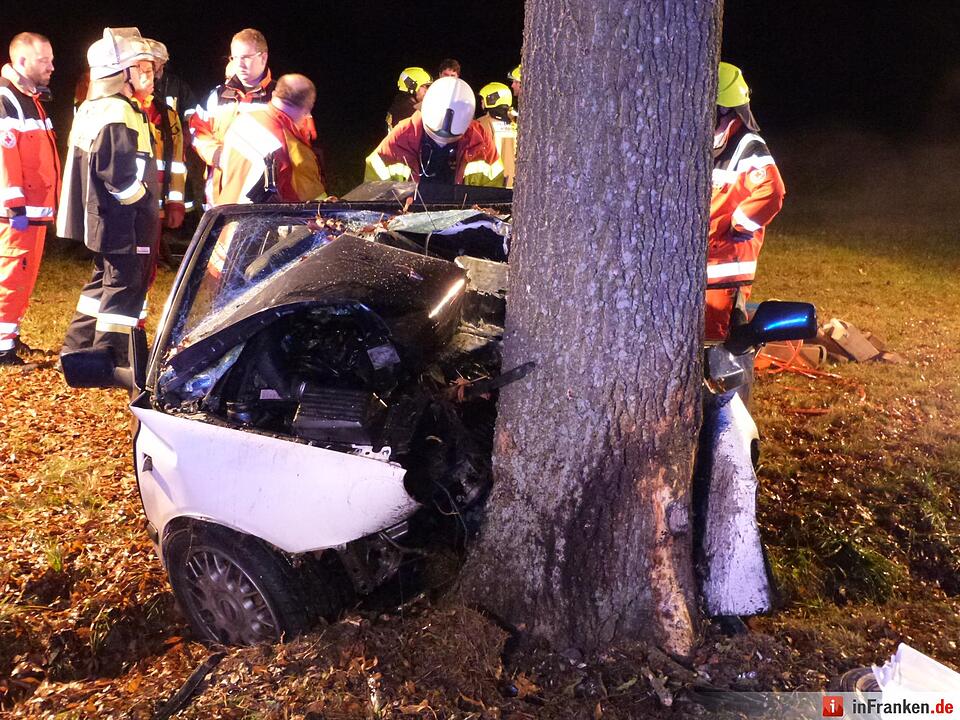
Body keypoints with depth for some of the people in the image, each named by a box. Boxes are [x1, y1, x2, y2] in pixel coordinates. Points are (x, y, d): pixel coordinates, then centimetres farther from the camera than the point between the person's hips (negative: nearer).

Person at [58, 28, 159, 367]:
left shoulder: (91, 107, 16)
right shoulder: (117, 112, -17)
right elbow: (116, 168, -27)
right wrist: (143, 200, -14)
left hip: (101, 217, 11)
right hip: (124, 220, -11)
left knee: (104, 280, 20)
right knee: (124, 286, -3)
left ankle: (77, 348, 28)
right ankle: (109, 360, 2)